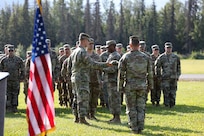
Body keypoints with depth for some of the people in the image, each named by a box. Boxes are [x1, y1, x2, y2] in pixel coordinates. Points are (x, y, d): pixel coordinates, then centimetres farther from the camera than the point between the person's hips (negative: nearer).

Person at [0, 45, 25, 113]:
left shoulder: (18, 60, 2)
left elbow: (22, 70, 7)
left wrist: (21, 77, 2)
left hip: (16, 80, 0)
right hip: (7, 81, 0)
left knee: (15, 94, 4)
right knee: (8, 95, 1)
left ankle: (14, 107, 12)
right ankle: (8, 107, 6)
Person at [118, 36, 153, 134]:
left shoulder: (125, 57, -6)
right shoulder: (145, 57, 2)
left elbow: (121, 74, -5)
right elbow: (149, 73, 6)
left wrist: (120, 87, 2)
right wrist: (150, 85, 15)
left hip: (130, 86, -2)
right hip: (142, 86, 2)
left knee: (131, 108, 6)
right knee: (141, 107, 9)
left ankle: (134, 128, 6)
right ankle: (140, 127, 6)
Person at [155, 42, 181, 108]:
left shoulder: (176, 57, 7)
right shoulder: (161, 57, 0)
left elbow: (178, 67, 15)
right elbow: (157, 67, 5)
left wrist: (178, 76, 11)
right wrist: (158, 76, 3)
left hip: (173, 78, 2)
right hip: (165, 78, -2)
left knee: (173, 92, 1)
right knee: (166, 92, -5)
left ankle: (172, 105, 9)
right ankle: (167, 105, 2)